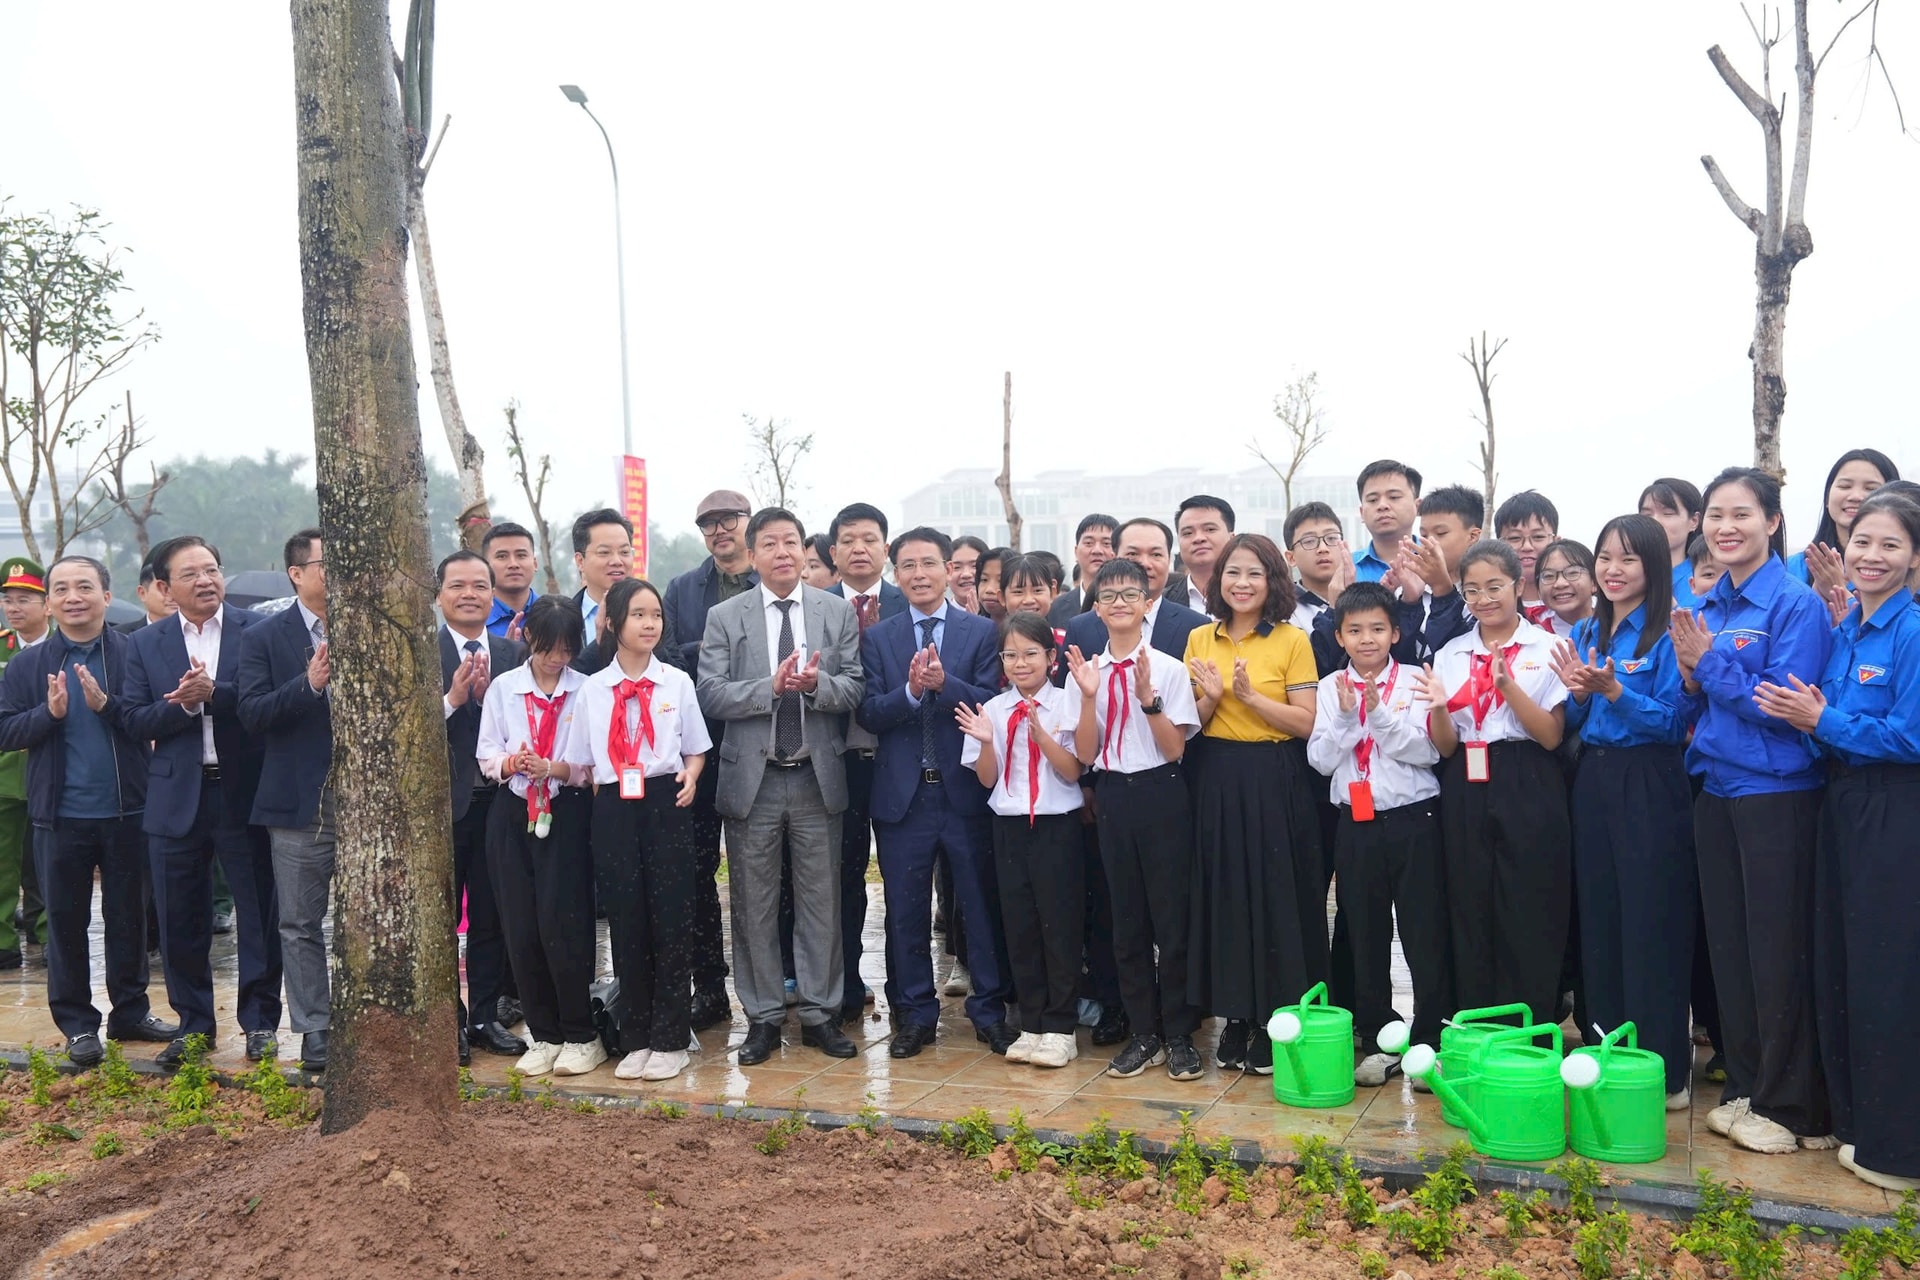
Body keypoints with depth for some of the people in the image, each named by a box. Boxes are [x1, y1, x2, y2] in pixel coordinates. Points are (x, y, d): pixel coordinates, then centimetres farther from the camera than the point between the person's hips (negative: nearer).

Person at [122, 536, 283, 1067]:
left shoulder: (258, 630, -1)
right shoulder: (145, 644, 7)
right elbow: (135, 720, 0)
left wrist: (214, 693, -23)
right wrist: (183, 705, -17)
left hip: (246, 792, -2)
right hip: (177, 798, 3)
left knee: (260, 914, 5)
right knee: (180, 919, 10)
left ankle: (260, 1021, 19)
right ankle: (193, 1024, 25)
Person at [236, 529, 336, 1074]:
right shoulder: (264, 638, 3)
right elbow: (252, 713, -8)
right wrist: (309, 683, -21)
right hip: (300, 802, -1)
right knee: (302, 925, 6)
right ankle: (314, 1032, 16)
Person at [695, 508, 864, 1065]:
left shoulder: (838, 613, 5)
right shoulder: (724, 617, 2)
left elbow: (854, 689, 0)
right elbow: (711, 694, -6)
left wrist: (816, 683, -20)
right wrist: (771, 686, -20)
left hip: (818, 776, 1)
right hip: (752, 778, 0)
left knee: (821, 900, 8)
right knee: (754, 904, 7)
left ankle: (820, 1013, 20)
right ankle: (762, 1017, 20)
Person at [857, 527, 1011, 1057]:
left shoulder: (982, 631, 3)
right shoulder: (878, 637, 7)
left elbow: (991, 704, -8)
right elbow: (869, 714, -3)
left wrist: (943, 683, -23)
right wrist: (910, 690, -21)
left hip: (966, 790, -1)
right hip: (902, 792, 2)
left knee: (982, 904, 6)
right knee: (906, 910, 9)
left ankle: (990, 1010, 20)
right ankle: (914, 1014, 22)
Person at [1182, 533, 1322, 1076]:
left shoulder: (1292, 640, -4)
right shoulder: (1200, 640, 8)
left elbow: (1306, 723, -9)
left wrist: (1249, 694, -19)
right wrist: (1211, 696, -11)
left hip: (1276, 782, -3)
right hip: (1218, 781, 4)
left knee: (1277, 899, 1)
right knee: (1225, 898, 7)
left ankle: (1276, 1025, 14)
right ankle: (1235, 1019, 20)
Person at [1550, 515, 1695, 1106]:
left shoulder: (1667, 634, -8)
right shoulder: (1586, 632, 12)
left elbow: (1674, 722, -13)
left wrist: (1612, 691, -23)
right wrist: (1578, 693, -6)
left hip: (1649, 786, -6)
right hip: (1592, 781, 6)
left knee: (1652, 927, -2)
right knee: (1598, 922, 10)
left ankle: (1664, 1071, 8)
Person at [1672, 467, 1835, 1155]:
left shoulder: (1797, 604, -10)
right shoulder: (1706, 608, 10)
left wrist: (1710, 662, -18)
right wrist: (1692, 676, -7)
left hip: (1777, 794, -7)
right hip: (1716, 790, 7)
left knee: (1779, 950, 0)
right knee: (1728, 944, 12)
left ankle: (1790, 1107, 13)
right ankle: (1744, 1090, 25)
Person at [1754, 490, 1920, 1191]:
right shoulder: (1841, 632, 11)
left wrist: (1825, 721, -13)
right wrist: (1812, 718, -6)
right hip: (1842, 806, 8)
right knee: (1837, 966, 14)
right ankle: (1849, 1115, 28)